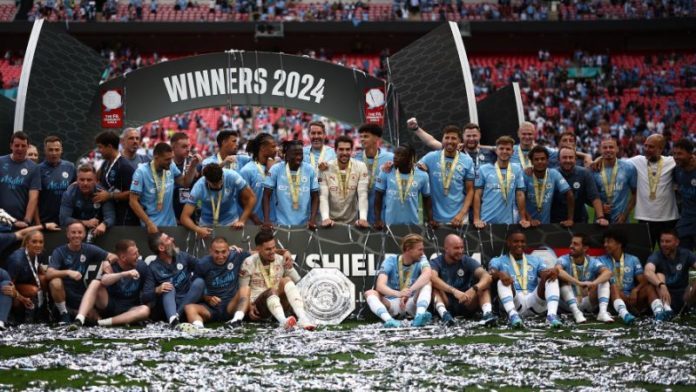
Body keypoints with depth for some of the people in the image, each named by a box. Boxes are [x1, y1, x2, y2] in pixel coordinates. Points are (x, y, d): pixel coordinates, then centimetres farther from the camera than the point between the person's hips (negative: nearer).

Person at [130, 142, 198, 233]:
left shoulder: (171, 167, -2)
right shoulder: (141, 172, -14)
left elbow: (185, 182, 13)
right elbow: (133, 201, -15)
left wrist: (193, 165, -3)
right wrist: (149, 223, -20)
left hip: (170, 224, 4)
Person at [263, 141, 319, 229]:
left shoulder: (310, 170, -2)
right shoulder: (276, 169, -6)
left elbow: (315, 197, 3)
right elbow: (266, 196, -3)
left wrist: (313, 219, -10)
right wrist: (266, 220, -13)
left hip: (304, 224, 1)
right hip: (281, 224, -1)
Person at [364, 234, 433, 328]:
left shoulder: (421, 259, -5)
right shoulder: (390, 261, -8)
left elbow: (428, 273, -29)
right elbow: (380, 286, -24)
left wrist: (409, 291, -45)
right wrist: (398, 294, -45)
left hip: (412, 304, 0)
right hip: (392, 304, 0)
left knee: (427, 284, -22)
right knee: (369, 293, -25)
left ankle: (419, 316, -49)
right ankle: (389, 320, -52)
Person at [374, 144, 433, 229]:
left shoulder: (422, 175, -1)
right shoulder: (386, 173, -3)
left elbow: (427, 199, 10)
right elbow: (378, 197, 1)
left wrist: (430, 220, -2)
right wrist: (378, 219, -8)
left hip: (412, 224, 1)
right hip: (390, 223, -1)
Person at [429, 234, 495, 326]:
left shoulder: (468, 261, 1)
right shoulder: (436, 263, -4)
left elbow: (487, 277, -17)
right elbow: (432, 278, -29)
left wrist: (474, 289, -38)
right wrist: (454, 291, -43)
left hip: (466, 304, 2)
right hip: (446, 304, -2)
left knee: (483, 283, -17)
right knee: (434, 284, -25)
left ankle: (487, 312, -41)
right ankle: (444, 313, -49)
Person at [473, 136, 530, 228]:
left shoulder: (517, 170, 4)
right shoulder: (484, 169, 1)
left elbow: (520, 195, 5)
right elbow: (478, 195, 2)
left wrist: (523, 219, 2)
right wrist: (476, 219, -5)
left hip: (508, 222, 1)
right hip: (486, 221, -1)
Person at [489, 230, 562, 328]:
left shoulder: (535, 260, 23)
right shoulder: (499, 261, 14)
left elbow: (545, 273, 3)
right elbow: (491, 273, -9)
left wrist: (553, 271, -23)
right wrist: (500, 274, -34)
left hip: (533, 302, 2)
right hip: (513, 303, -2)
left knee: (551, 277, -19)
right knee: (503, 280, -28)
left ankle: (552, 314, -42)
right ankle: (512, 314, -52)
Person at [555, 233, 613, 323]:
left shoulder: (592, 262, -4)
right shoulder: (564, 260, -10)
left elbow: (608, 272, -24)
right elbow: (558, 270, -35)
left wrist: (593, 283, -45)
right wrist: (579, 283, -47)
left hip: (588, 303, 2)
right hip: (569, 304, -2)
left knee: (604, 280, -15)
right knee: (564, 280, -25)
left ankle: (602, 312, -34)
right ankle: (576, 312, -37)